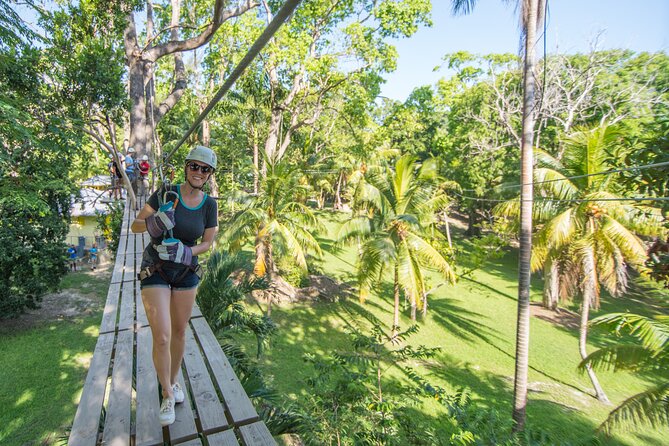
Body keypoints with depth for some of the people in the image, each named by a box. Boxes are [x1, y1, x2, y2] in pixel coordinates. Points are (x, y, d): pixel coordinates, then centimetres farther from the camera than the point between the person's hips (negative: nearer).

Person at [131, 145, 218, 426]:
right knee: (162, 338, -8)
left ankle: (173, 380, 40)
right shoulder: (166, 193, -13)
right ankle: (167, 395, 16)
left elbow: (207, 243, -1)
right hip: (155, 271, -3)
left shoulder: (209, 205, -5)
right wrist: (153, 222, -29)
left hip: (186, 271, 3)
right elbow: (135, 226, -8)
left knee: (179, 332, 15)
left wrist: (184, 252, -20)